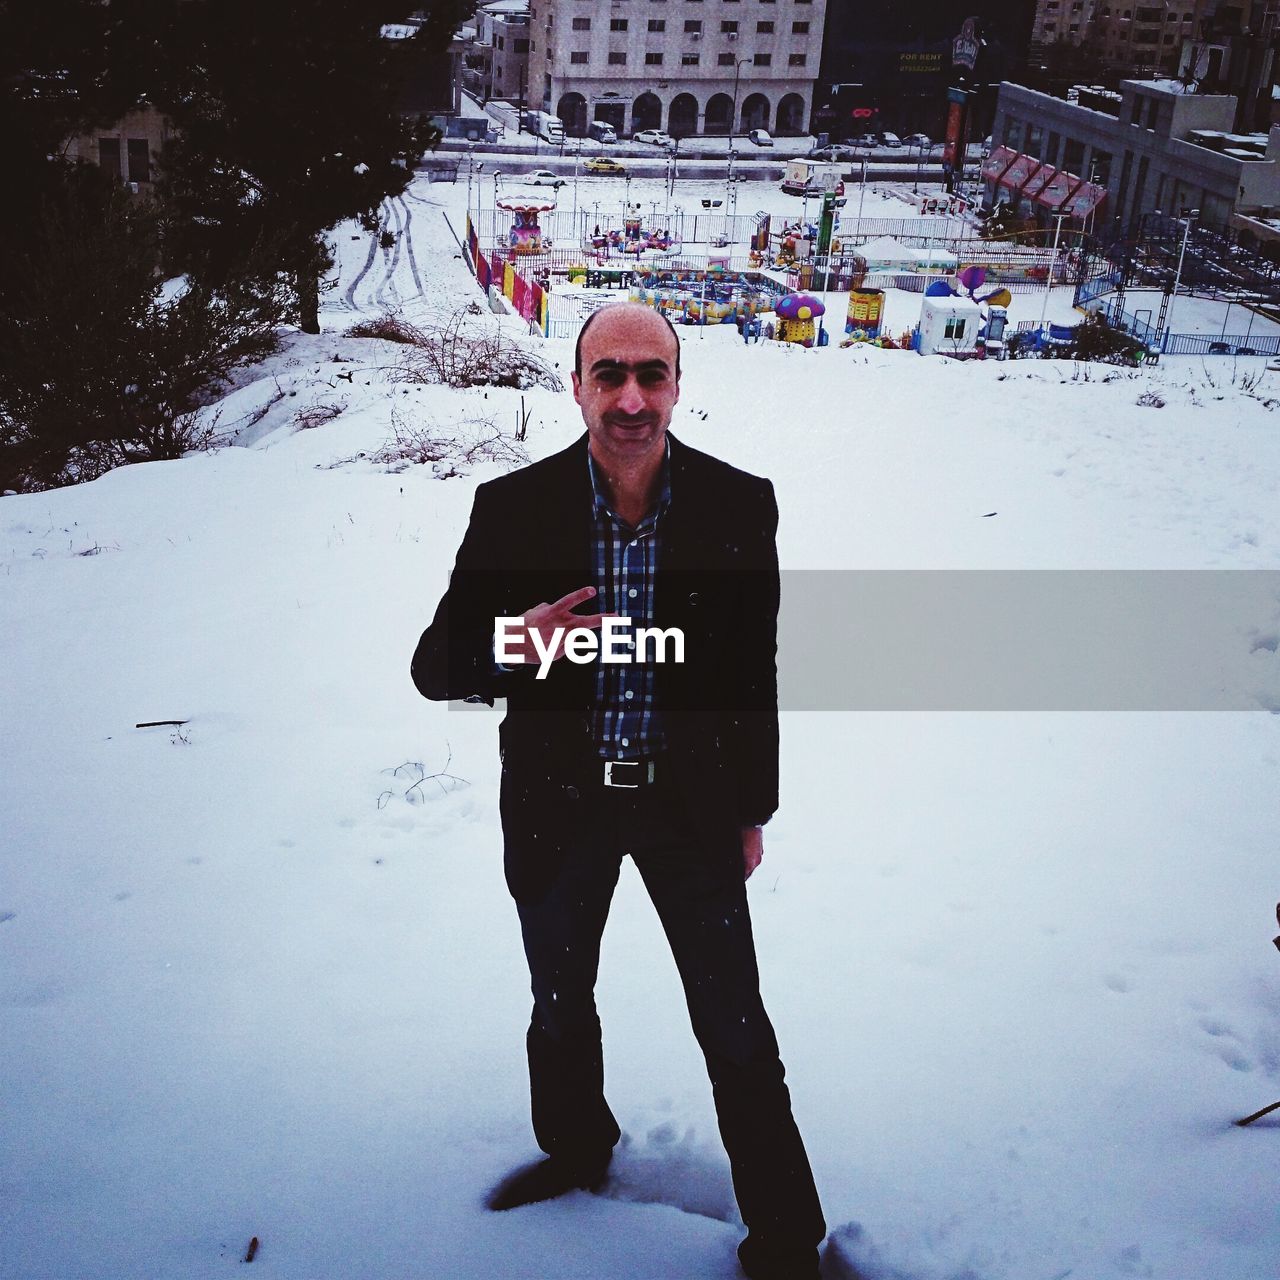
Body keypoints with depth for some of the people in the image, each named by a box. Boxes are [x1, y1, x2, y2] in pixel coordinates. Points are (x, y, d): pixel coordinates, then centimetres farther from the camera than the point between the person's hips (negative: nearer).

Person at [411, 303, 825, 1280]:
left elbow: (754, 672, -2)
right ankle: (577, 1151, 52)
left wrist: (753, 810, 4)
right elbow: (434, 667, -12)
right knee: (560, 1007, 23)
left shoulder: (739, 505, -12)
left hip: (689, 798, -1)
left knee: (737, 1031, 7)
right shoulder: (513, 508, -14)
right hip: (559, 801, 1)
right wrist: (506, 648, -34)